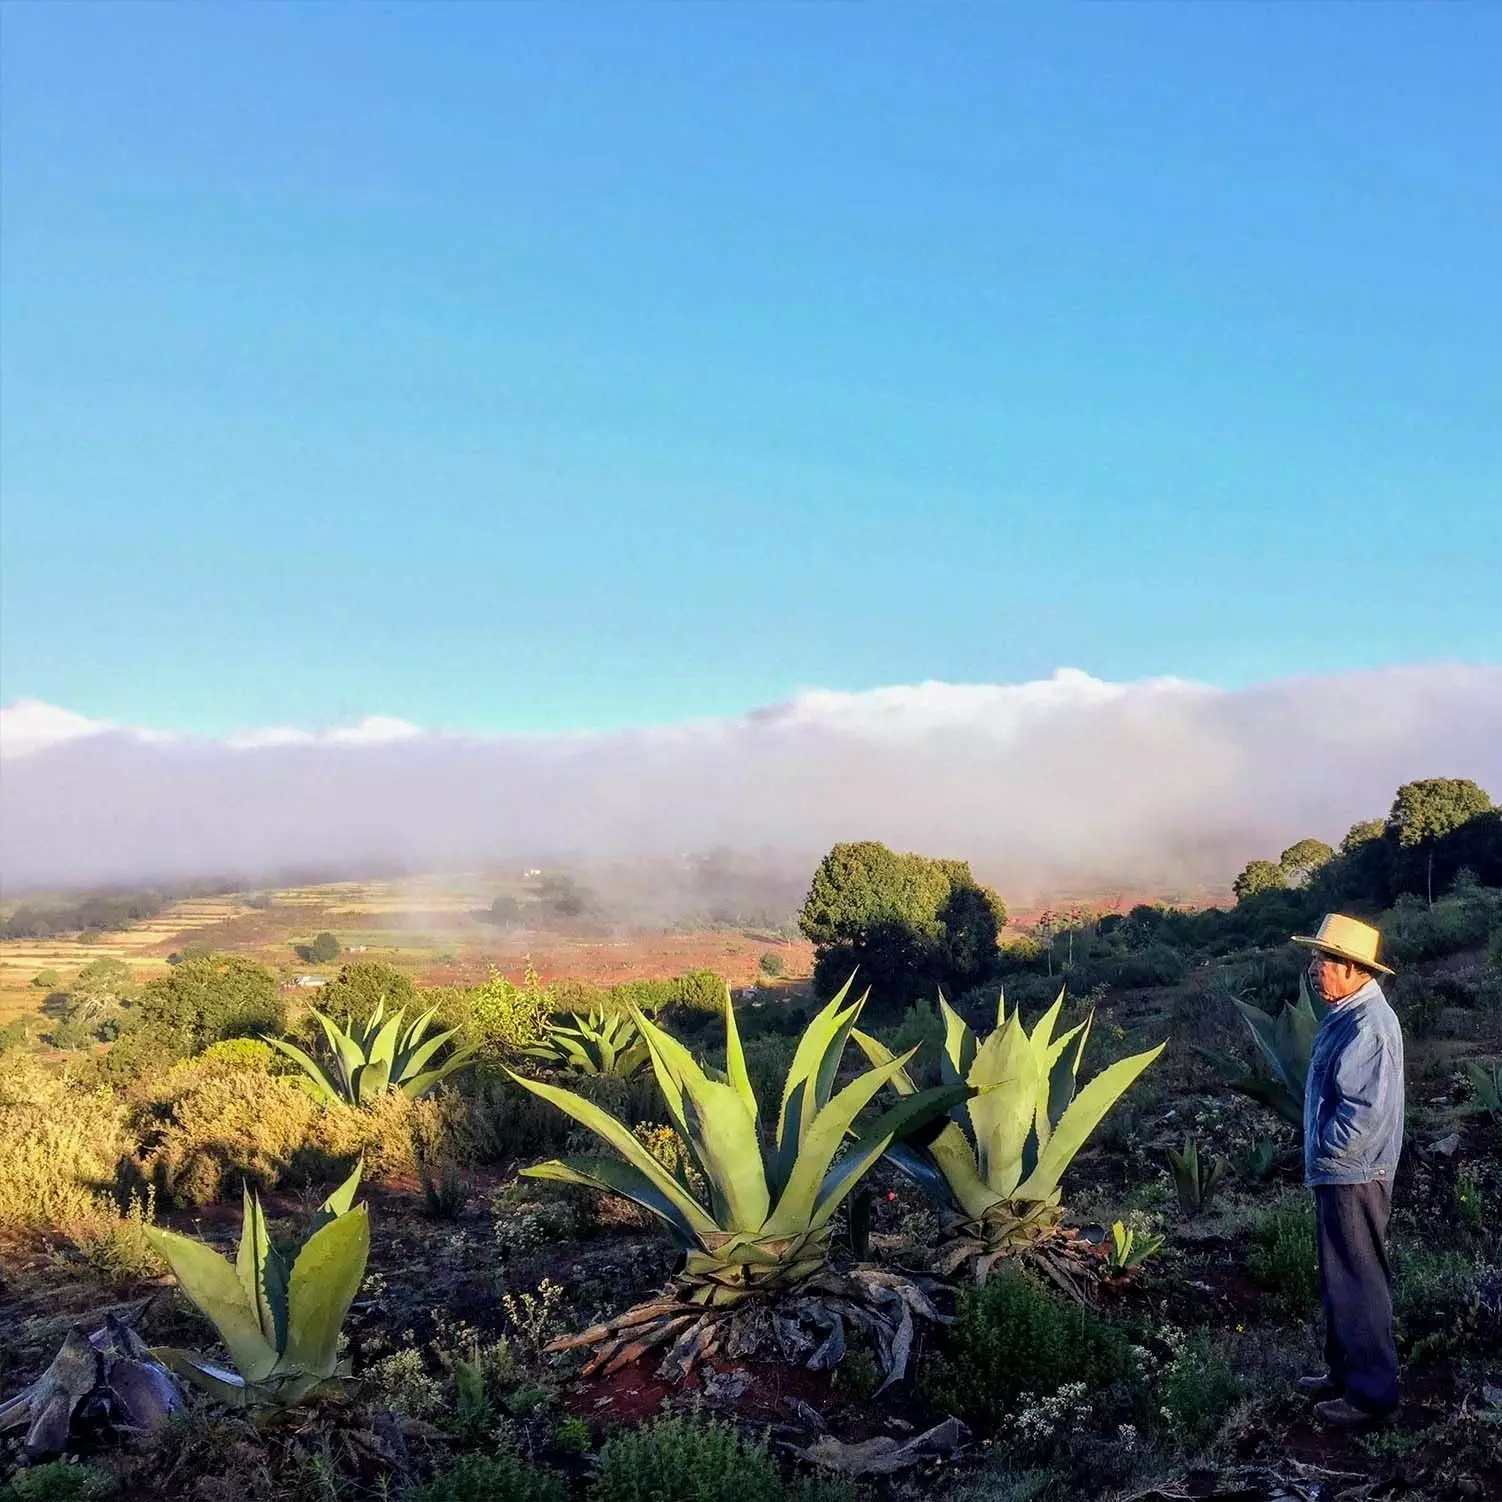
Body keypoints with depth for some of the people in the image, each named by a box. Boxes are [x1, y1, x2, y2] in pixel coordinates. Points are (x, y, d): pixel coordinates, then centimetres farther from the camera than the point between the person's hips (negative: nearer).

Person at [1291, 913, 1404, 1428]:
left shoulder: (1367, 1025, -24)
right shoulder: (1347, 1016, 10)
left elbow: (1364, 1110, -29)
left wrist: (1325, 1150, -16)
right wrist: (1321, 1154, 14)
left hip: (1352, 1177, -10)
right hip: (1339, 1174, 10)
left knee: (1357, 1285, 0)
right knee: (1340, 1281, 20)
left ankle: (1371, 1393, 11)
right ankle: (1344, 1373, 32)